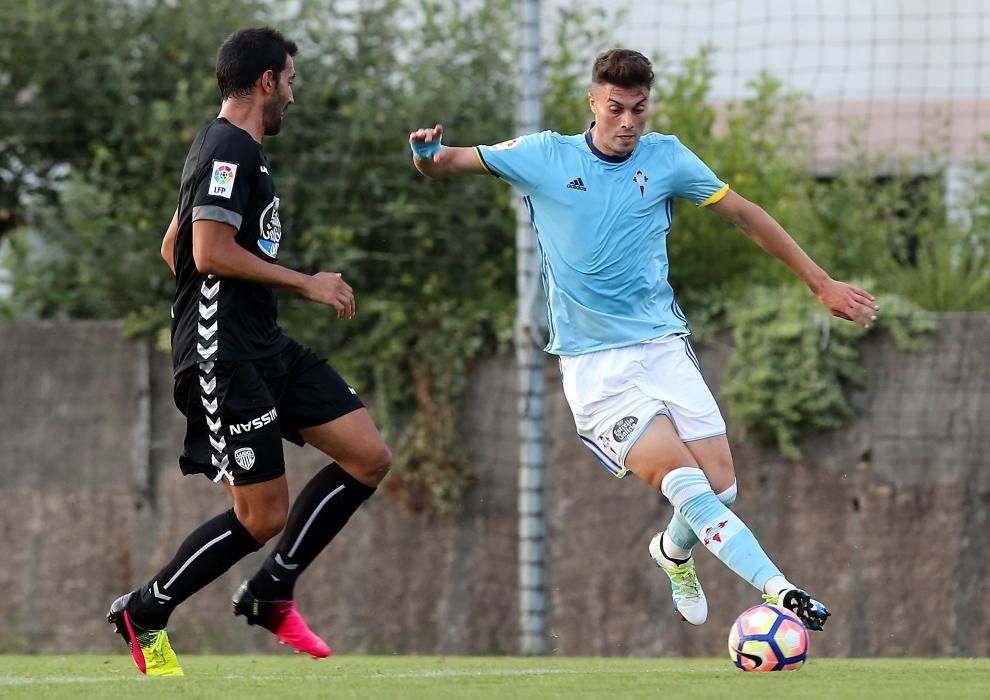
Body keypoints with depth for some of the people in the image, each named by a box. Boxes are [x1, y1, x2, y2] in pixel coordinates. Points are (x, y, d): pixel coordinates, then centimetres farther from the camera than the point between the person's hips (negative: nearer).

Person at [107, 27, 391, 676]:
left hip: (264, 346, 10)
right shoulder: (232, 151, -14)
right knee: (263, 518, -8)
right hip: (225, 356, -10)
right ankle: (143, 614, 9)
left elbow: (174, 246, 25)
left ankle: (270, 593, 9)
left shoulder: (227, 149, 19)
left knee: (369, 457, 1)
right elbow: (211, 253, -23)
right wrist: (307, 283, -16)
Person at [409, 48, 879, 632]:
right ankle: (778, 589, -29)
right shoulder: (547, 157, 0)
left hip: (664, 343, 3)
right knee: (682, 476, -21)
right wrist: (429, 154, -22)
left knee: (721, 485, -5)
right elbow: (445, 164, 4)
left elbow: (745, 215, 12)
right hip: (593, 363, -3)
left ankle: (675, 553, 29)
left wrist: (821, 282, 12)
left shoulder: (666, 158, 5)